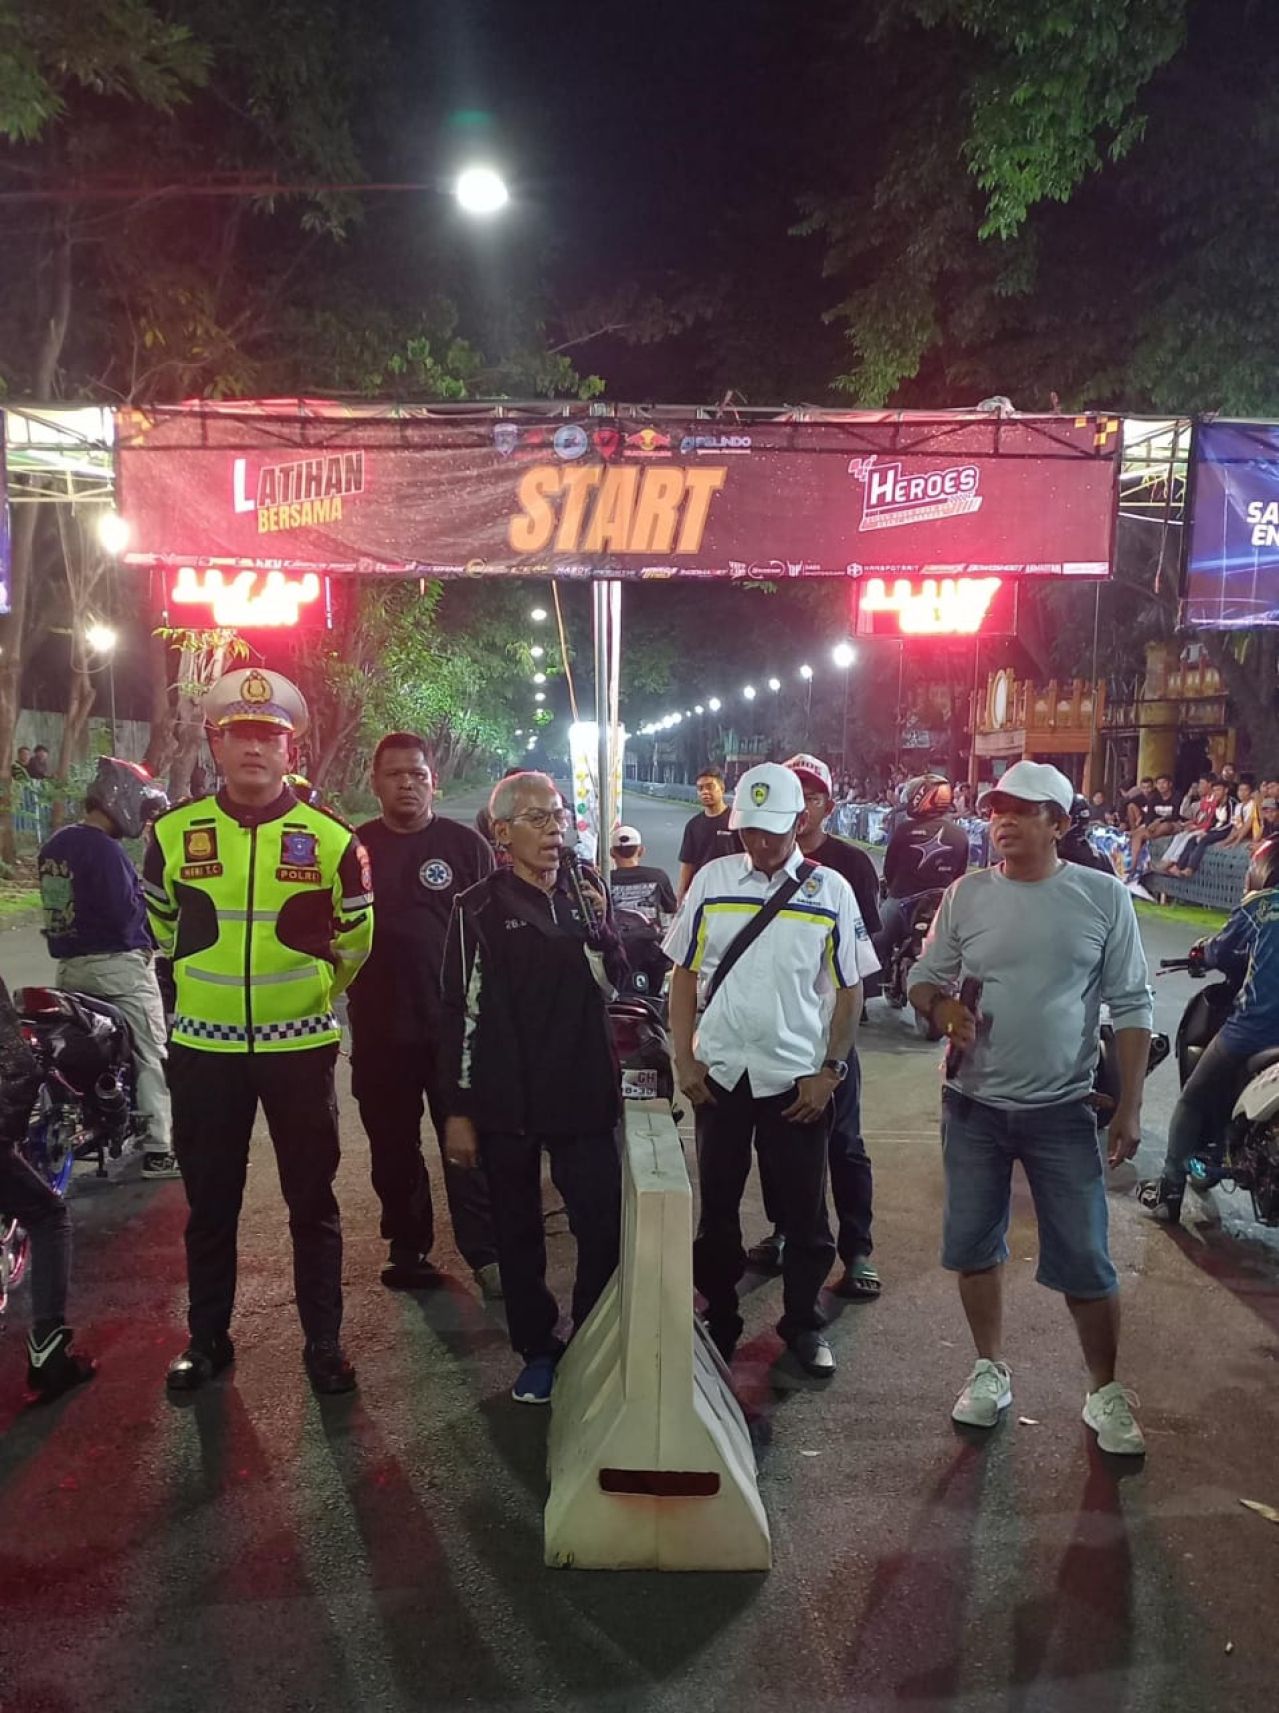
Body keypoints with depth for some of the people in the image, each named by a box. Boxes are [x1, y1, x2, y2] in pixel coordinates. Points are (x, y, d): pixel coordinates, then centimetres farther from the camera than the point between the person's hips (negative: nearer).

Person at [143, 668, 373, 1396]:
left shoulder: (333, 838, -6)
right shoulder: (174, 832, -1)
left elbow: (356, 938, 7)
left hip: (301, 1045, -1)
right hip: (204, 1047, 2)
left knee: (313, 1199, 8)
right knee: (210, 1200, 13)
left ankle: (324, 1340, 22)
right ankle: (208, 1337, 29)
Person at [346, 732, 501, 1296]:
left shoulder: (465, 845, 1)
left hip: (456, 1022, -2)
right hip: (379, 1027, 3)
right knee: (393, 1149, 12)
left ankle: (485, 1254, 9)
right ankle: (408, 1248, 26)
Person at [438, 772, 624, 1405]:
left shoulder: (584, 894, 8)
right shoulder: (480, 908, -5)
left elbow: (616, 986, 10)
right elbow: (460, 1011, -6)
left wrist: (600, 926, -8)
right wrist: (458, 1110, -8)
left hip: (583, 1092, 3)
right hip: (506, 1101, -3)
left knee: (604, 1224, 1)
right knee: (519, 1231, 10)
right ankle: (538, 1350, 27)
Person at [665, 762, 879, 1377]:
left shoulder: (830, 891, -3)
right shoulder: (711, 881, 1)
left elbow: (849, 990, 1)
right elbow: (684, 974, 5)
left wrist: (829, 1071, -5)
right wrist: (683, 1058, 0)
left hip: (798, 1079, -1)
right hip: (719, 1074, 2)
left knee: (803, 1210, 10)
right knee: (717, 1205, 13)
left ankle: (803, 1322, 30)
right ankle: (719, 1320, 31)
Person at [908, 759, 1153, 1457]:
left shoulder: (1103, 896, -6)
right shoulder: (968, 893, 0)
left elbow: (1131, 1006, -3)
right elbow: (925, 978, 7)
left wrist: (1130, 1106, -6)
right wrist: (941, 1008, -17)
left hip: (1061, 1110, -2)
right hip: (973, 1105, 3)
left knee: (1085, 1261, 4)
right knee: (973, 1246, 13)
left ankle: (1106, 1392, 24)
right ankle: (990, 1370, 32)